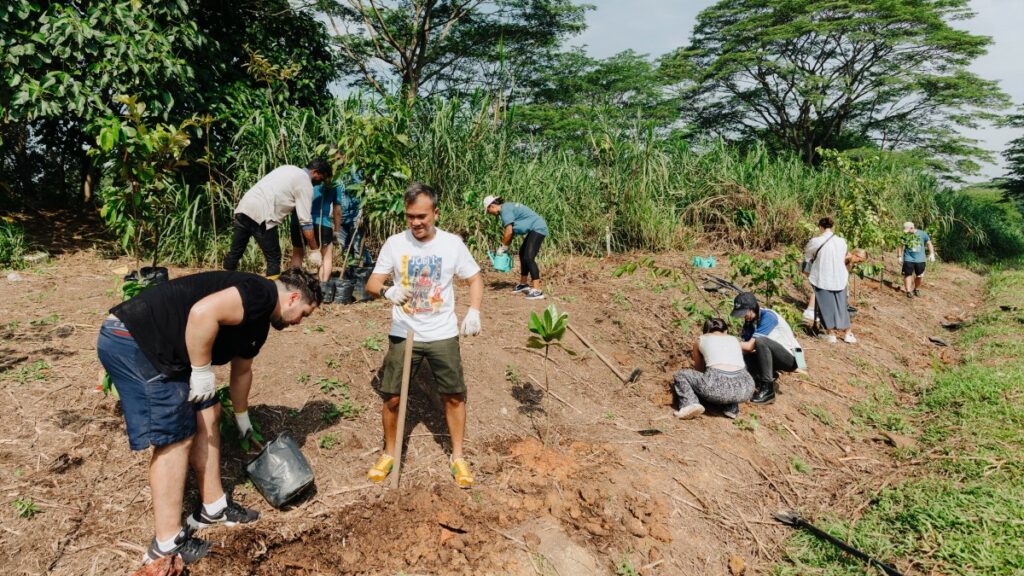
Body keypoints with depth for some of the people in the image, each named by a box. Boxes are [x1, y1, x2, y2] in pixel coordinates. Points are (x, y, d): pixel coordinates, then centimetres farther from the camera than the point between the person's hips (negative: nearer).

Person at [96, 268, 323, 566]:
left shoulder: (258, 323, 18)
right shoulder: (261, 292, -13)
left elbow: (241, 371, 33)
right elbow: (202, 313, -30)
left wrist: (243, 420, 45)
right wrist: (202, 371, -19)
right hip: (132, 340, -11)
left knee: (207, 415, 13)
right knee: (175, 438, -5)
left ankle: (213, 507, 26)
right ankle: (167, 544, 7)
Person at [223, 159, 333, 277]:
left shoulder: (288, 169, 23)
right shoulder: (305, 183, -1)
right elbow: (305, 221, -5)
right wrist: (315, 250, -2)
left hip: (244, 206, 8)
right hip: (261, 214, -8)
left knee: (234, 252, 16)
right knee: (274, 258, 3)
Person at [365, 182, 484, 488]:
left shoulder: (452, 243, -5)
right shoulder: (394, 243, -4)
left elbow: (475, 278, 4)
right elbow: (371, 284, -5)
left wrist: (474, 310, -14)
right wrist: (387, 291, -28)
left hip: (443, 335, 0)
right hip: (403, 335, 0)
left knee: (454, 396, 5)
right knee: (392, 397, 2)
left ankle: (458, 457, 25)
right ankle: (389, 454, 26)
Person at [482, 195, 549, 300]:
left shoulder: (505, 210, -16)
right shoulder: (507, 207, 14)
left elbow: (509, 232, -20)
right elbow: (510, 231, 17)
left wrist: (503, 246, -7)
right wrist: (505, 246, 13)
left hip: (538, 229, -11)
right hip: (535, 229, 11)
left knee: (528, 257, -19)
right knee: (523, 253, 22)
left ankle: (537, 291, -24)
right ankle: (523, 284, 36)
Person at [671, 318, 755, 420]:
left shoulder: (700, 340, 22)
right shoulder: (734, 339, 29)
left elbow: (699, 370, 33)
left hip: (717, 386, -3)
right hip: (745, 389, 3)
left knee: (680, 375, 21)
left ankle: (690, 404, -6)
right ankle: (732, 408, 18)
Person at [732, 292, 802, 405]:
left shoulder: (768, 316, -22)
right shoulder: (749, 320, 2)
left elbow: (749, 346, -27)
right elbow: (743, 347, -5)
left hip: (791, 358, -8)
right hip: (777, 359, 8)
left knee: (760, 341, -33)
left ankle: (767, 390, -26)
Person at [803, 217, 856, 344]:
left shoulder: (815, 241, -12)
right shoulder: (842, 241, -1)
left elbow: (807, 257, 4)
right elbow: (844, 258, 10)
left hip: (823, 279, -3)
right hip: (839, 279, 4)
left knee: (826, 306, 7)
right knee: (841, 306, 14)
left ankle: (831, 334, 12)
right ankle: (848, 334, 21)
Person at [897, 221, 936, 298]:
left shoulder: (922, 234, -3)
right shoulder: (905, 235, -3)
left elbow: (929, 243, 5)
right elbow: (901, 246, 5)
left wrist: (931, 254, -1)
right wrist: (900, 256, -1)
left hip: (920, 259, 1)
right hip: (908, 259, -1)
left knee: (920, 276, 7)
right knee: (908, 275, -3)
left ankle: (917, 289, 28)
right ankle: (908, 291, 1)